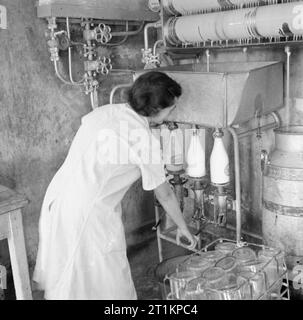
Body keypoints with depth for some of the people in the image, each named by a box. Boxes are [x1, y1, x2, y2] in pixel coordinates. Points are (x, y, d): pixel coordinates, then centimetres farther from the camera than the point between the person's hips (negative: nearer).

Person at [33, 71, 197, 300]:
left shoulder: (105, 111, 6)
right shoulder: (145, 139, -12)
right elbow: (165, 195, -2)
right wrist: (184, 228, 13)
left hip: (58, 197, 8)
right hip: (88, 214, -8)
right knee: (109, 285, 11)